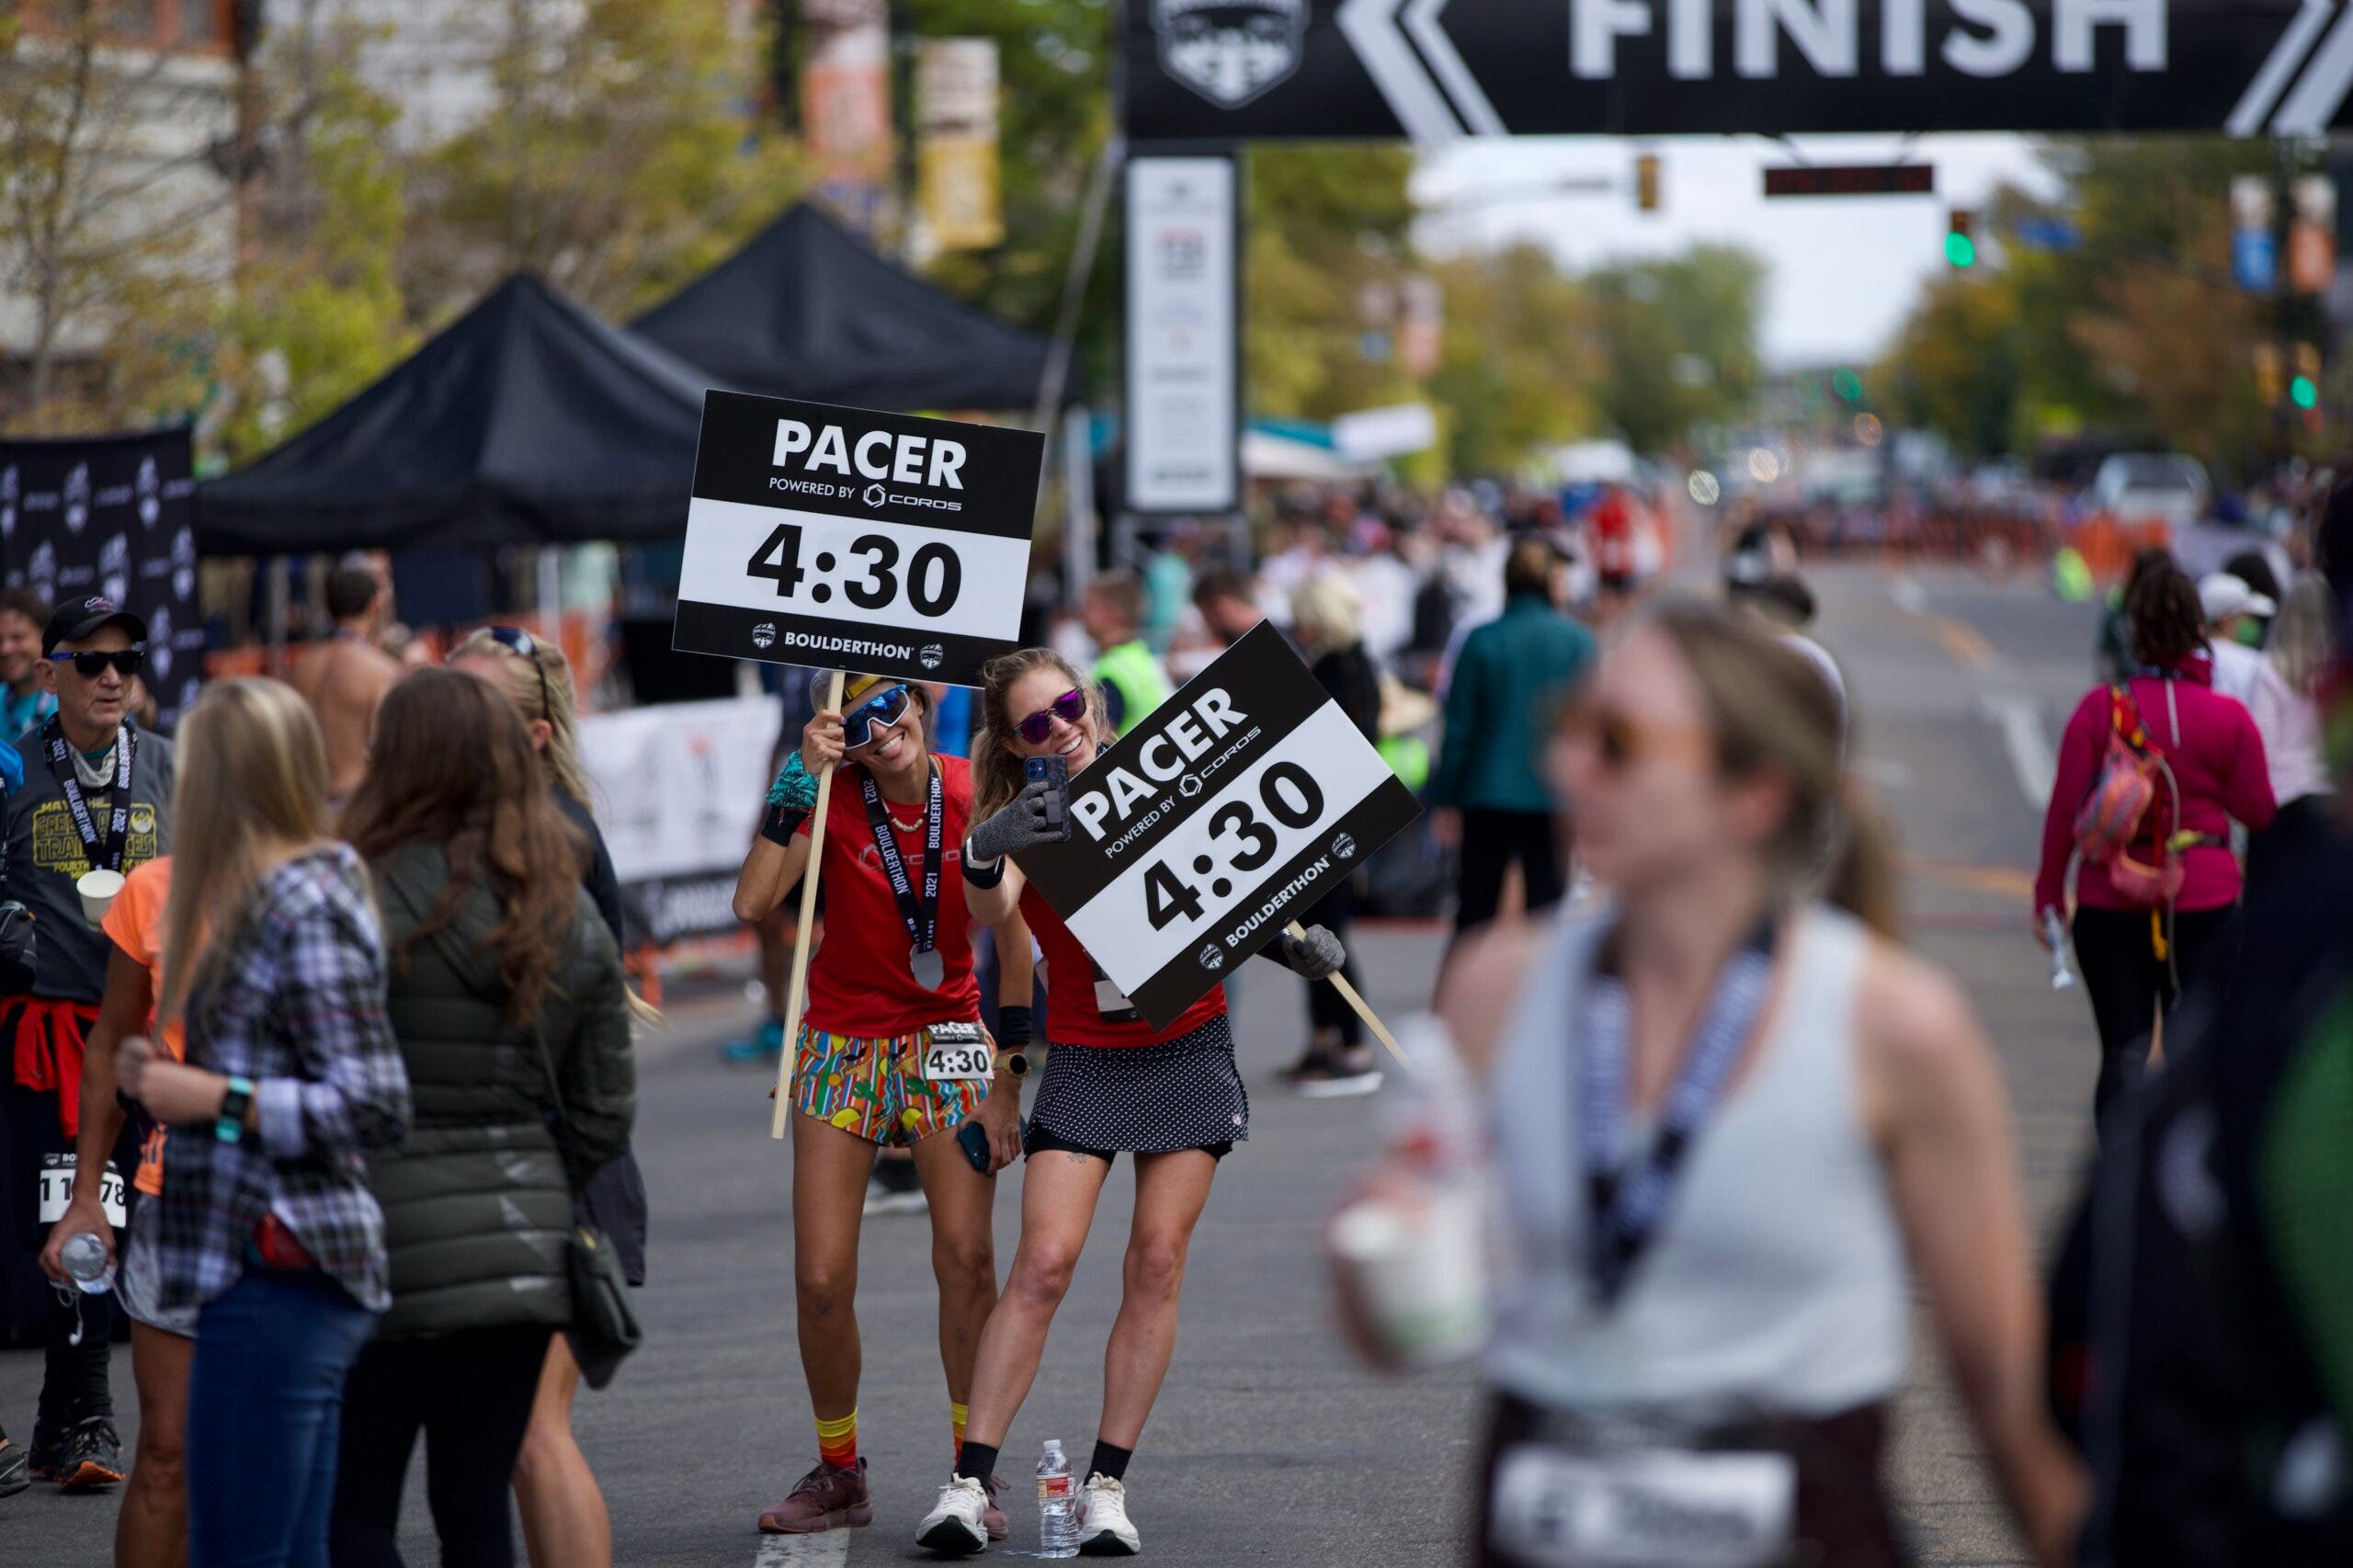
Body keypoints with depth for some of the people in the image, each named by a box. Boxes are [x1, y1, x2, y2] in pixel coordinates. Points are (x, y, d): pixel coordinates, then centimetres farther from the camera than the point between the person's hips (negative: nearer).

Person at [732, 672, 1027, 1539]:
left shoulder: (977, 798, -9)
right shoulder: (832, 797, -10)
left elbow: (1016, 948, -2)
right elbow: (752, 902, -25)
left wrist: (1009, 1083, -5)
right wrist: (799, 779, -26)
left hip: (946, 1035, 0)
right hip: (842, 1042, 0)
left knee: (966, 1254, -12)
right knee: (820, 1279, -4)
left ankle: (974, 1475, 1)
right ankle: (838, 1473, 14)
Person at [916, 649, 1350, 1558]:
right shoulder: (1025, 821, -6)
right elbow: (988, 914, -28)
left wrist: (1287, 940, 2)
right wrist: (985, 855, -49)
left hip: (1189, 1049, 2)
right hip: (1084, 1062, -2)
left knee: (1157, 1262, -2)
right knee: (1044, 1261, -13)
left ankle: (1107, 1484, 3)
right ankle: (968, 1483, -11)